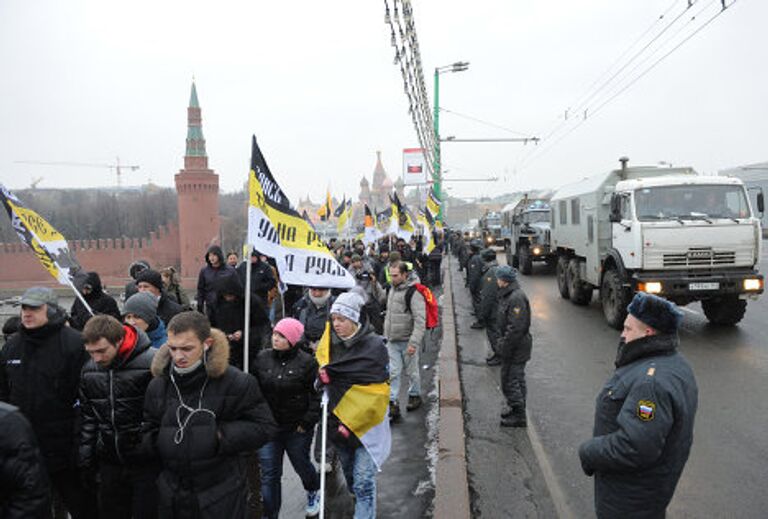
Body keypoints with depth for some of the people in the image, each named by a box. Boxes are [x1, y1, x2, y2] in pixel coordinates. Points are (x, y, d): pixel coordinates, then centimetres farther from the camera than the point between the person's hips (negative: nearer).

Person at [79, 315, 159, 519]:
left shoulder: (152, 364, -20)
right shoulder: (89, 370, 0)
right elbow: (88, 416, 13)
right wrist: (86, 456, 12)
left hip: (147, 463, -5)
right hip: (109, 463, 6)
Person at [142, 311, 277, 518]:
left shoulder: (236, 383, -15)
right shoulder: (158, 384, 0)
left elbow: (264, 426, -11)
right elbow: (149, 428, 16)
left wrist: (221, 437, -20)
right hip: (172, 493, 4)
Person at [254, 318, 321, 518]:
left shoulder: (307, 362, -13)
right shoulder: (263, 358, -2)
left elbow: (317, 395, -10)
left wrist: (307, 421, -12)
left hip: (297, 428, -2)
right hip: (267, 426, 2)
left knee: (301, 465, 20)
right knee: (269, 474, 4)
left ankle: (313, 492, 51)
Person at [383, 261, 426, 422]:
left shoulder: (414, 292, -17)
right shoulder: (393, 289, 9)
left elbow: (420, 320, -21)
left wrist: (414, 343, -25)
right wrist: (386, 335, 20)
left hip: (408, 341, -6)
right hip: (392, 341, 6)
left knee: (412, 371, 10)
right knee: (393, 373, 2)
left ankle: (415, 395, 31)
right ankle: (393, 403, 5)